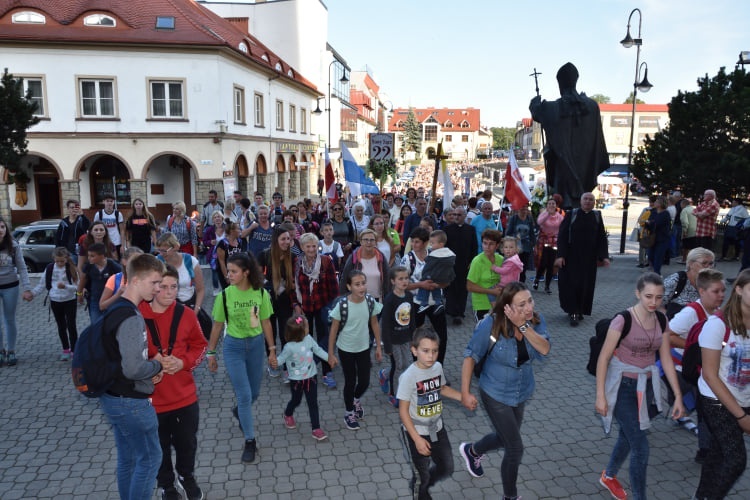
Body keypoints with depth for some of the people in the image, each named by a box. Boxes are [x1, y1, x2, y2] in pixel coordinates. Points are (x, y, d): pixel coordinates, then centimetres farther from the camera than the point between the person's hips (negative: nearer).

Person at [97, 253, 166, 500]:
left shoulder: (116, 309, 7)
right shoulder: (131, 317, -25)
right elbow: (132, 368, -30)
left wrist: (151, 366, 2)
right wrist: (157, 364, -11)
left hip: (113, 397, 9)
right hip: (131, 402, -9)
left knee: (127, 459, 20)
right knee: (150, 457, 6)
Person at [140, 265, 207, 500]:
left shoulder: (186, 314, -5)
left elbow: (200, 346, 5)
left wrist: (183, 362, -13)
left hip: (185, 395, 2)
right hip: (152, 398, -2)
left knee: (187, 442, 18)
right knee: (160, 447, 16)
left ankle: (187, 477, 47)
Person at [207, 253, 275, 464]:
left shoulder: (261, 293, -8)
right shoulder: (225, 295, -11)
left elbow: (266, 323, 1)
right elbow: (217, 326, -1)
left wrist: (272, 349, 3)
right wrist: (211, 353, 4)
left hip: (256, 344, 2)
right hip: (233, 346, -2)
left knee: (254, 393, 15)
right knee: (244, 395, -4)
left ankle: (240, 413, 50)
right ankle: (250, 441, 12)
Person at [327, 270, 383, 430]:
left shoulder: (371, 302, -13)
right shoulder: (342, 305, -22)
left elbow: (374, 324, 2)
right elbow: (333, 330, -12)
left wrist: (378, 346, 6)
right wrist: (331, 354, -9)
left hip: (364, 348, 3)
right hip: (346, 350, -3)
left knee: (365, 381, 11)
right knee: (350, 382, 10)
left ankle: (356, 400, 46)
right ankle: (349, 413, 35)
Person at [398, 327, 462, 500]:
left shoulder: (438, 367, -8)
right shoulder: (409, 376, -26)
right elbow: (403, 411, -20)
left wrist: (463, 397, 0)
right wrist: (417, 439, -22)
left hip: (437, 428, 6)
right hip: (417, 432, -6)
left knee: (447, 469, 20)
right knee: (421, 475, 12)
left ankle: (422, 485, 47)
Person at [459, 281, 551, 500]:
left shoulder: (535, 320, -14)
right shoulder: (491, 325, -27)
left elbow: (544, 350, -26)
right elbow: (471, 356, -18)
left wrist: (523, 326, -36)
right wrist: (465, 393, -19)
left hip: (521, 393, 6)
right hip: (496, 394, -5)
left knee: (504, 438, 25)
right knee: (515, 448, 1)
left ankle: (471, 451, 57)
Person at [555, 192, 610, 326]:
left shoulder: (597, 216, 5)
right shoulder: (571, 214, -4)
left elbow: (602, 238, 7)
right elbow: (562, 235, -7)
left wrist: (604, 256, -3)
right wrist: (560, 255, -15)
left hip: (589, 258, 3)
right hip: (571, 256, -3)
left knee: (586, 285, 8)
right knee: (571, 283, -3)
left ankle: (580, 310, 23)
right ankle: (573, 313, 3)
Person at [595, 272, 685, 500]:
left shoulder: (661, 320, -2)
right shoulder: (623, 320, -20)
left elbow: (666, 359, 5)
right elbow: (603, 359, -15)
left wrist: (678, 396, 4)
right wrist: (600, 396, -15)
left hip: (647, 386, 6)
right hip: (623, 387, -6)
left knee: (628, 437, 22)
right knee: (641, 447, -5)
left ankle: (609, 476, 46)